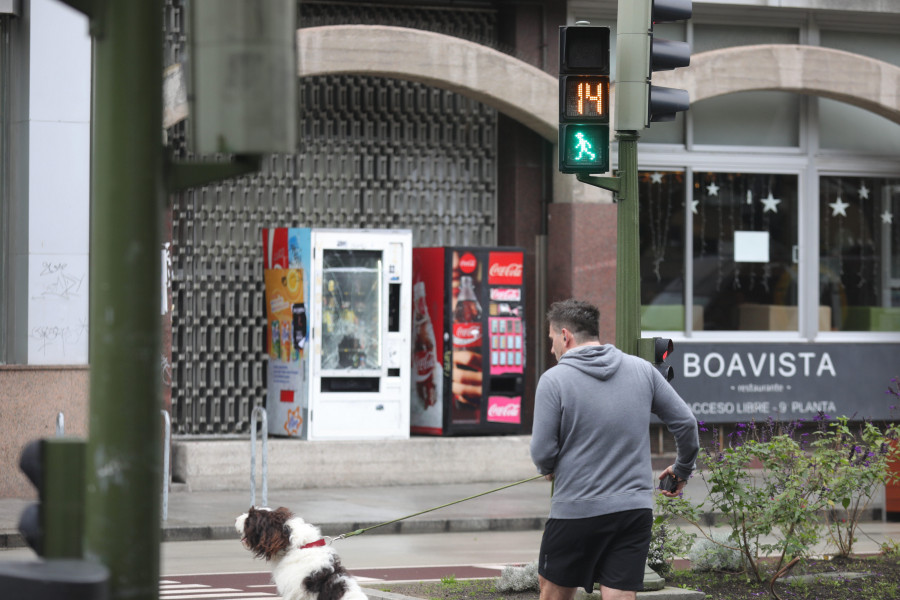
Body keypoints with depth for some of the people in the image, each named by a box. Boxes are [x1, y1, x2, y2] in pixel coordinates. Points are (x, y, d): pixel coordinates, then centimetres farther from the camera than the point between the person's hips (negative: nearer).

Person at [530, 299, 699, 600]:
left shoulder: (554, 380, -7)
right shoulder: (643, 370, 6)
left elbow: (542, 453, -9)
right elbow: (685, 423, 8)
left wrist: (548, 469, 15)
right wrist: (682, 469, 25)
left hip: (577, 510, -3)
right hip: (636, 508, 4)